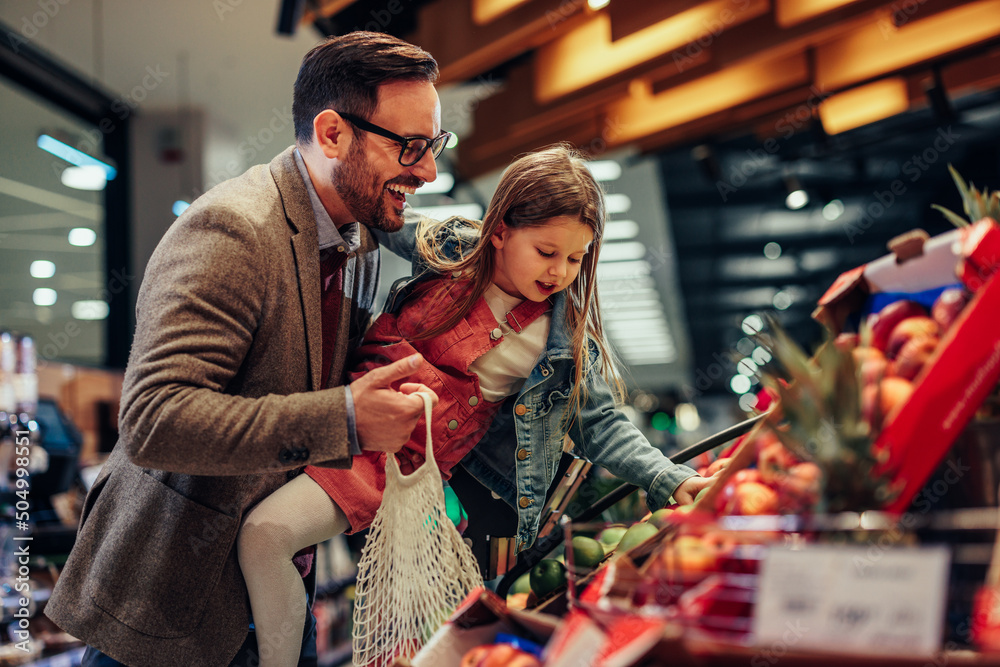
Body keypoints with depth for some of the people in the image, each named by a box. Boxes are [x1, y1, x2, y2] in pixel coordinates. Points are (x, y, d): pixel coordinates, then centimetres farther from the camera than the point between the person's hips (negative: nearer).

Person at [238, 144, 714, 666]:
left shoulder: (567, 337, -4)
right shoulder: (448, 248, -1)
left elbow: (601, 425, 1)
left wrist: (671, 482, -11)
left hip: (421, 468, -4)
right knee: (261, 532, -10)